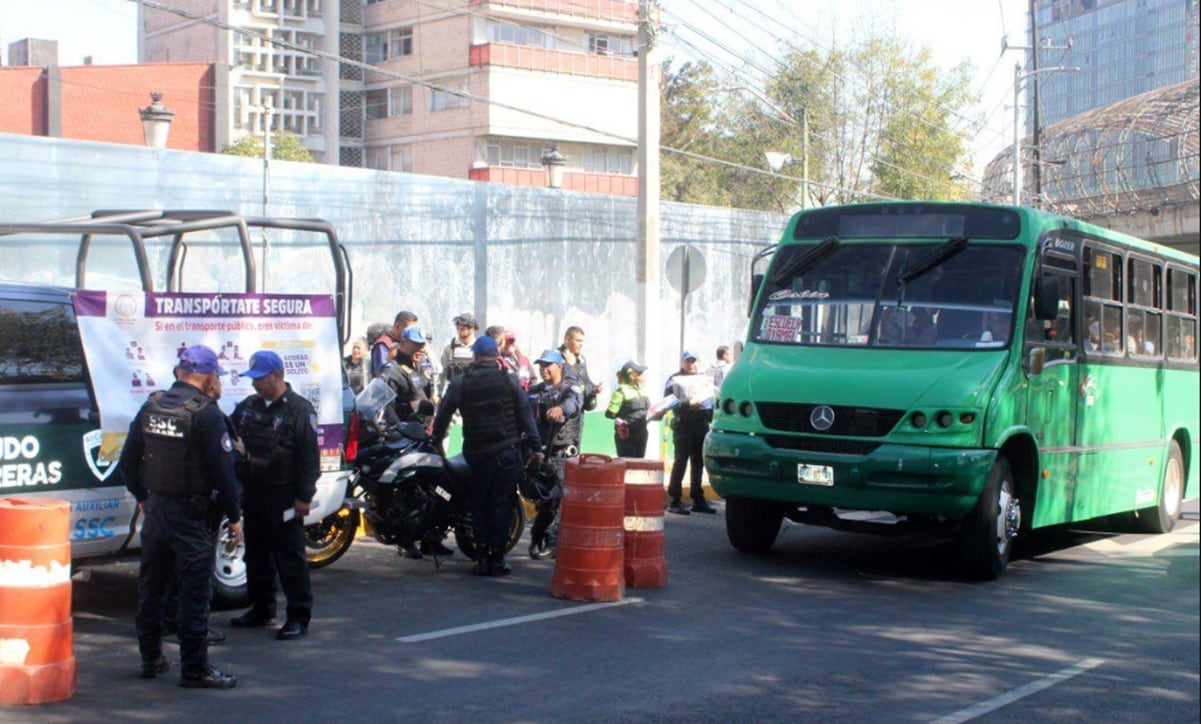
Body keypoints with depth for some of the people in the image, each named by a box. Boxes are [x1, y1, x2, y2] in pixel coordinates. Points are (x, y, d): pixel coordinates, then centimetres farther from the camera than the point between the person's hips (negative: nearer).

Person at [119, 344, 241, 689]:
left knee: (150, 588, 16)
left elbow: (129, 459, 12)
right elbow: (222, 470, -14)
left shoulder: (152, 406, 6)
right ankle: (194, 670, 2)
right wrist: (234, 516, -5)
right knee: (194, 592, -1)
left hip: (155, 509, 7)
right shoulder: (205, 413, -14)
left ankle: (150, 659, 27)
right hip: (189, 515, -7)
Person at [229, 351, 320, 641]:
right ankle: (261, 608, 27)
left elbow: (309, 456, -11)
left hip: (283, 496, -7)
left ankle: (298, 616, 1)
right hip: (253, 493, 7)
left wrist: (304, 496, -15)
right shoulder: (247, 407, 12)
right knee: (256, 553, 14)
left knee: (290, 556, -4)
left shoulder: (299, 409, -8)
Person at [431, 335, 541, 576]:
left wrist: (435, 441, 19)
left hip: (476, 454, 1)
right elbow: (525, 414, 0)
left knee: (479, 505, 11)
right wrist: (536, 445, 6)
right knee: (501, 504, 3)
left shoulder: (459, 384, 0)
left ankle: (482, 557, 8)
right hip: (507, 452, -1)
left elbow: (442, 416, 5)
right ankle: (497, 558, 3)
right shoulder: (509, 381, -2)